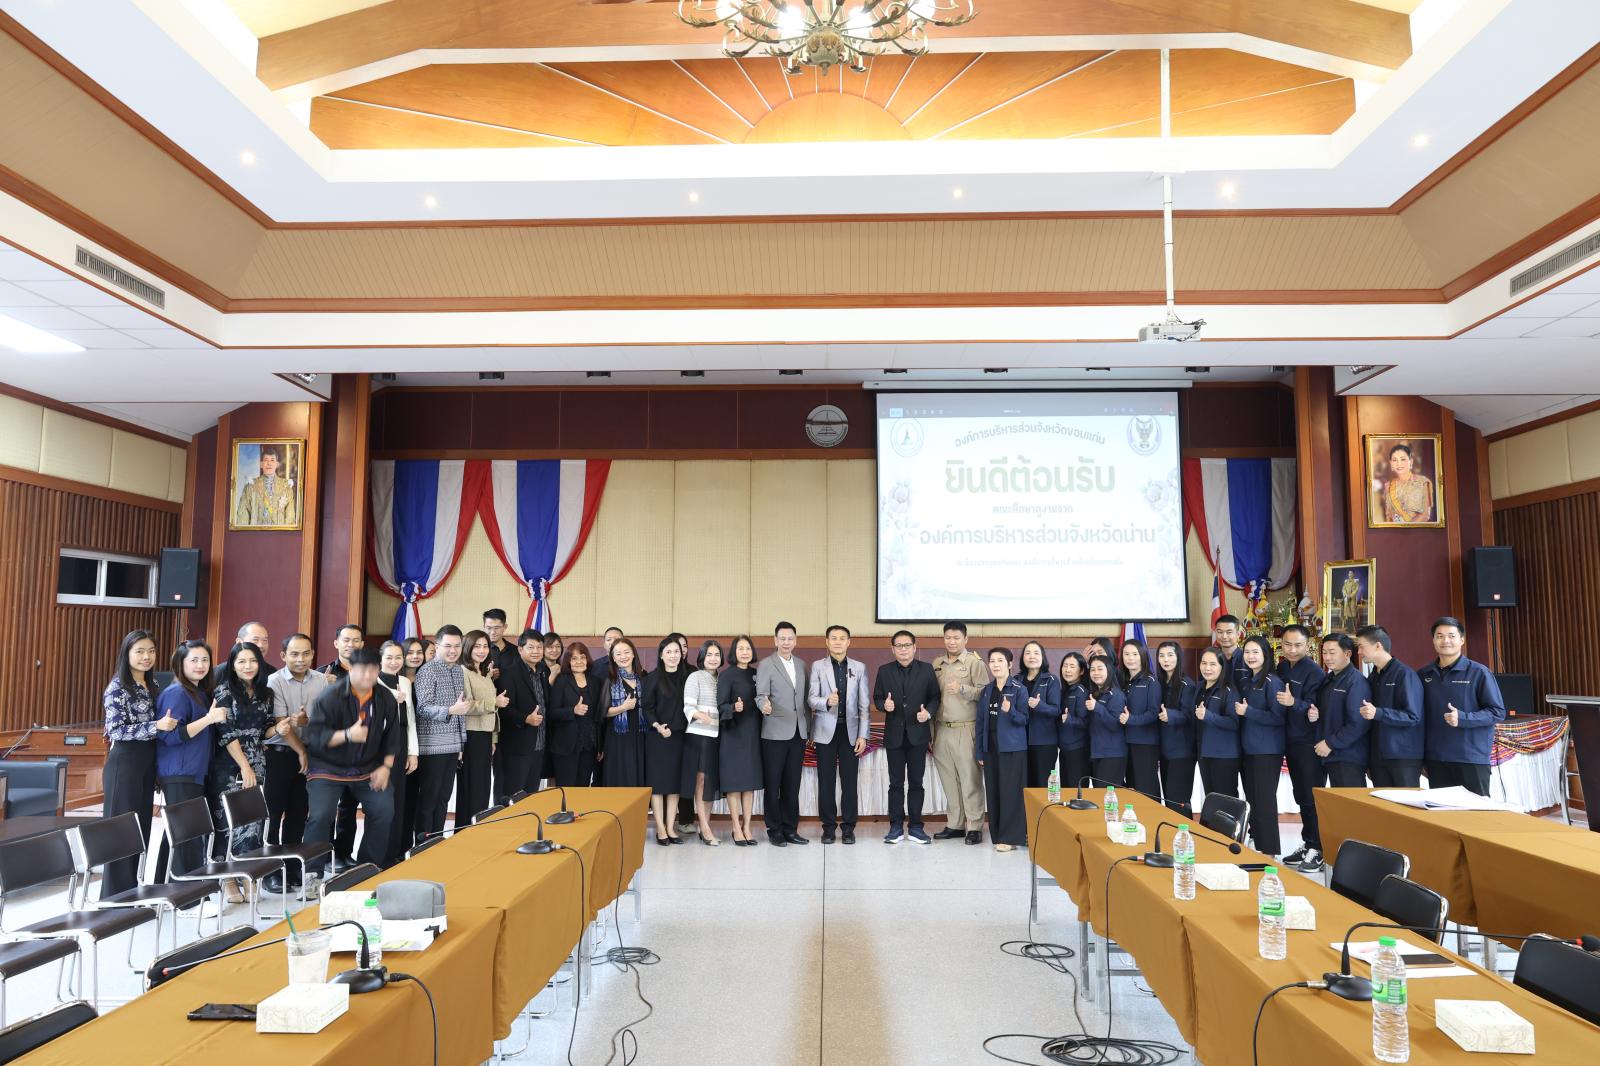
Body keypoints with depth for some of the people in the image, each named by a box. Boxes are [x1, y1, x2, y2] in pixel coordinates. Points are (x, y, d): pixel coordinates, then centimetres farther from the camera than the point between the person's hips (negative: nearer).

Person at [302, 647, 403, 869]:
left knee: (384, 811, -2)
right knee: (321, 815, -18)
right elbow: (313, 735, -22)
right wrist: (347, 735, -35)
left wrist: (386, 766, -1)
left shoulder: (386, 698, -3)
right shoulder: (330, 697, -18)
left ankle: (369, 867, 15)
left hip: (368, 768, 4)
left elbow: (393, 736, 7)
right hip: (328, 767, -4)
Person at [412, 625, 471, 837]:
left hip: (453, 746, 7)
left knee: (444, 796, 11)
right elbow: (423, 708, -16)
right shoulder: (428, 671, -9)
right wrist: (451, 710, -31)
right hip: (432, 745, -7)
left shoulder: (459, 671, 13)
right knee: (428, 796, 0)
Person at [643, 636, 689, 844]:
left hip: (678, 736, 4)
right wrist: (658, 726, -19)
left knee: (675, 782, 5)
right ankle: (660, 829, 6)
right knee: (657, 782, 0)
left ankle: (671, 828, 11)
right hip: (657, 736, -3)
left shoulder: (686, 677, 7)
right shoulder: (653, 678, -3)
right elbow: (647, 707, -5)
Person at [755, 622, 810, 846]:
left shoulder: (801, 665, 13)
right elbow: (761, 694, -9)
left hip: (798, 733, 5)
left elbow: (805, 698, 17)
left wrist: (808, 727, 14)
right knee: (773, 784, 1)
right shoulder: (766, 665, -2)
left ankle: (790, 829, 16)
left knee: (792, 784, 8)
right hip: (775, 733, -4)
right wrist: (764, 705, -31)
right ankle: (775, 830, 10)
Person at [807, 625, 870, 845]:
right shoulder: (818, 667, 5)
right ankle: (828, 827, 12)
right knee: (826, 781, 2)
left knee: (849, 781, 2)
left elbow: (864, 705, 5)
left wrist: (863, 735, -1)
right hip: (826, 731, -1)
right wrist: (827, 701, -22)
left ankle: (848, 827, 11)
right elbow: (811, 698, -1)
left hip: (850, 731, 1)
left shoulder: (859, 668, 8)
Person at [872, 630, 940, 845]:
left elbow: (935, 697, 4)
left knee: (916, 782, 6)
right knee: (896, 783, 5)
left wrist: (929, 712, -15)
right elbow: (877, 698, 7)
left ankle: (915, 826, 14)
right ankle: (896, 827, 12)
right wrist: (884, 705, -15)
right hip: (894, 734, 1)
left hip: (918, 733, 0)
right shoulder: (884, 671, 4)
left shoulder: (926, 670, 2)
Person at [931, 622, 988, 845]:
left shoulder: (975, 662, -2)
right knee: (948, 780, 8)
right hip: (942, 730, 5)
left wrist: (963, 689, -23)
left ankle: (974, 827, 4)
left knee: (970, 780, -3)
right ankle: (955, 824, 17)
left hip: (965, 731, -5)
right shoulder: (936, 665, 12)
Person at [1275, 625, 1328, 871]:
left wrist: (1294, 703, -37)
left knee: (1313, 796, -1)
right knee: (1301, 796, 15)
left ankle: (1319, 849, 7)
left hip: (1310, 744, -7)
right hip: (1291, 742, 7)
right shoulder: (1281, 668, 7)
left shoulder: (1314, 672, -14)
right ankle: (1307, 844, 25)